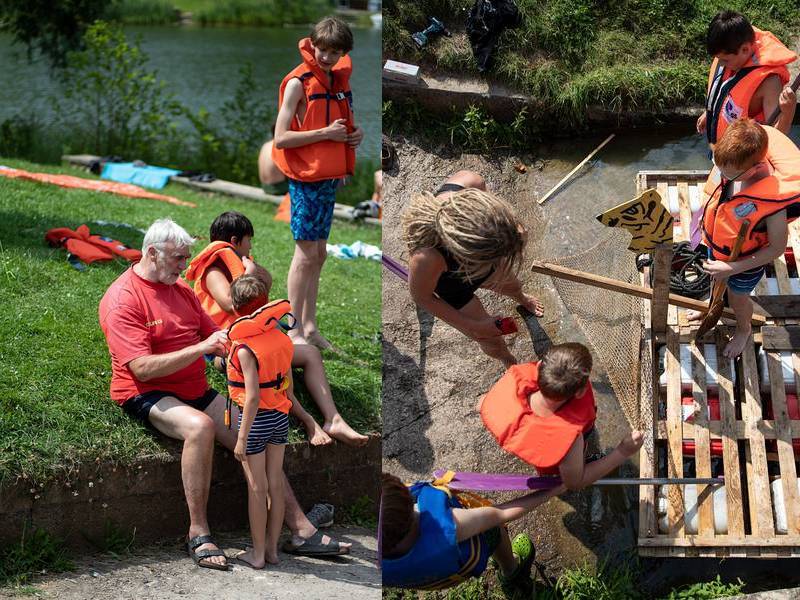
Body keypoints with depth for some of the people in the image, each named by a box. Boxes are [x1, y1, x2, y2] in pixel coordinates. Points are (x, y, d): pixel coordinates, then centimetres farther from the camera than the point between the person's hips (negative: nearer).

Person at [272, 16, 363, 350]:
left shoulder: (338, 80, 12)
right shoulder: (298, 82, -12)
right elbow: (281, 138, -16)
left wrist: (354, 133, 5)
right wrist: (327, 133, -19)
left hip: (330, 177, 8)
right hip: (306, 177, -8)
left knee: (318, 253, 12)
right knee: (306, 253, -6)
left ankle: (310, 326, 20)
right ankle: (295, 332, -1)